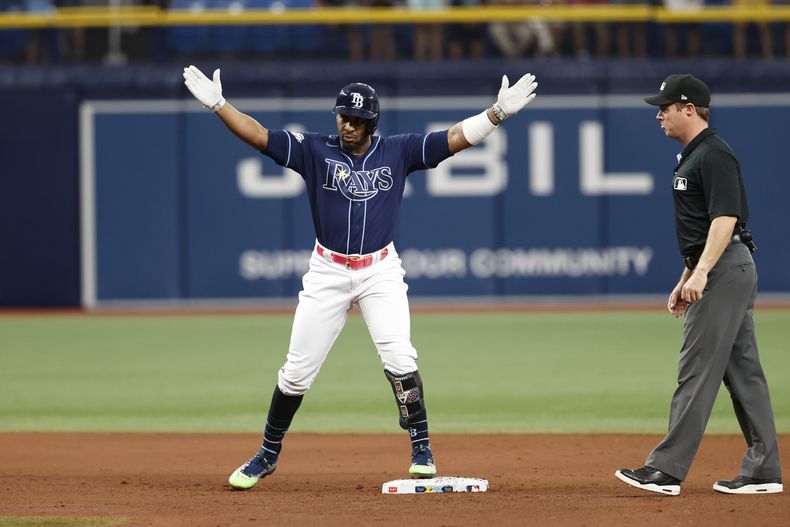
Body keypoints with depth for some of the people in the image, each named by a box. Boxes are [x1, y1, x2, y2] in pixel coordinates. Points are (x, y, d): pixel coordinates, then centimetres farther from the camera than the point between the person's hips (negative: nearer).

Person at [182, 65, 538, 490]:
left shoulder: (398, 151, 1)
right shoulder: (315, 150, -1)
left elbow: (456, 138, -4)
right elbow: (259, 136, -9)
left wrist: (499, 112, -16)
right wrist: (217, 105, -22)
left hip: (380, 272, 0)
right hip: (327, 272, 0)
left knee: (399, 359, -17)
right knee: (296, 371, 2)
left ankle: (422, 450, -5)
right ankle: (267, 455, 18)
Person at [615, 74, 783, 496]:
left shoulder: (714, 155, -14)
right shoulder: (692, 156, 19)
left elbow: (725, 218, -24)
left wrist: (701, 272, -32)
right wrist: (685, 281, 25)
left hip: (724, 271, -11)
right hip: (726, 272, 11)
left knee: (697, 370, -10)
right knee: (742, 371, 9)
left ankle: (666, 469, -11)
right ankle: (763, 471, 9)